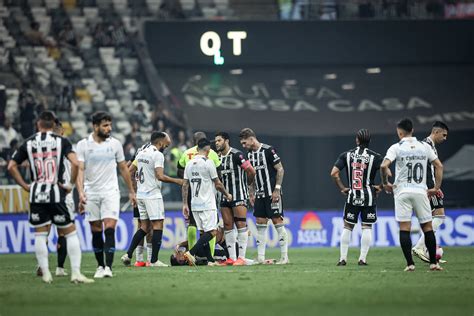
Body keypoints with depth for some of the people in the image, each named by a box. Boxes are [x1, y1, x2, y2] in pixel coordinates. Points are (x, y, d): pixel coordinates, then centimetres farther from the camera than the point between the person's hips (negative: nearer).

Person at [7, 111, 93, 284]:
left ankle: (45, 273, 7)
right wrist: (71, 184, -3)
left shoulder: (28, 143, 6)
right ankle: (76, 272, -3)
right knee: (70, 233, 5)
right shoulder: (61, 141, 0)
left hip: (36, 194, 2)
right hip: (56, 194, -2)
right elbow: (75, 163, -14)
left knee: (40, 234, 10)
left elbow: (11, 167, 4)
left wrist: (25, 186, 9)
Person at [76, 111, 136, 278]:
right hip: (91, 194, 0)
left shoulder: (115, 144, 4)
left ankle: (108, 267, -16)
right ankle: (100, 266, 16)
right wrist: (81, 192, -20)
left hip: (110, 192, 0)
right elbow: (80, 170, -6)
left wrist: (131, 191, 16)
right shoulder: (83, 145, -1)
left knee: (109, 228, -13)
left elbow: (123, 168, 13)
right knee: (96, 231, 5)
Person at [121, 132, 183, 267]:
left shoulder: (141, 153, 13)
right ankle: (154, 260, -6)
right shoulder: (158, 155, -12)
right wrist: (177, 181, -10)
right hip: (153, 194, -8)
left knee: (144, 227, 14)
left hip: (140, 194, 8)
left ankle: (128, 255, 7)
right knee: (158, 225, -3)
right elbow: (160, 176, -21)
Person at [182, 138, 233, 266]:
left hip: (195, 204, 7)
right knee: (212, 232, -8)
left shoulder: (189, 163, 9)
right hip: (207, 204, -7)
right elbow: (217, 184, -4)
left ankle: (210, 260, 10)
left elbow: (185, 185, 10)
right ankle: (191, 253, -22)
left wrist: (185, 204, 15)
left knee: (203, 232, 11)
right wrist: (227, 195, 12)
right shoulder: (208, 162, -10)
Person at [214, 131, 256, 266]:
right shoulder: (219, 157, 11)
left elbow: (251, 171, -8)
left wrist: (245, 184, 7)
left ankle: (241, 257, -9)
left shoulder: (237, 155, -10)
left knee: (241, 225, -8)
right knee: (227, 226, 5)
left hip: (239, 195, -7)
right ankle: (231, 258, 8)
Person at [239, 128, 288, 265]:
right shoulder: (250, 154, 12)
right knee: (260, 224, 5)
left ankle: (284, 257, -3)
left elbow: (280, 169, -11)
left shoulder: (268, 150, -11)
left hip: (272, 193, -7)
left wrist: (277, 189, -15)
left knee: (277, 221, -6)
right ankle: (260, 257, 7)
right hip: (260, 195, 8)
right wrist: (252, 194, 14)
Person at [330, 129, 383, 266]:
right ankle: (363, 258, 1)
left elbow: (334, 173, -5)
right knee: (366, 227, 5)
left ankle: (343, 258, 8)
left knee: (347, 226, 9)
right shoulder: (375, 156, -3)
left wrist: (342, 188, 5)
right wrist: (380, 187, 2)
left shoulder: (347, 155, 2)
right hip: (369, 196, -1)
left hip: (352, 195, 1)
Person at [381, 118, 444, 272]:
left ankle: (410, 263, -6)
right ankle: (433, 263, 7)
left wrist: (385, 183, 0)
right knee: (427, 227, 8)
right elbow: (439, 166, 7)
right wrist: (436, 188, 12)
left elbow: (384, 166, -15)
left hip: (402, 191, -2)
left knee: (404, 228, -1)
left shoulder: (396, 147, -2)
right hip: (421, 191, 2)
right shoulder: (424, 146, 7)